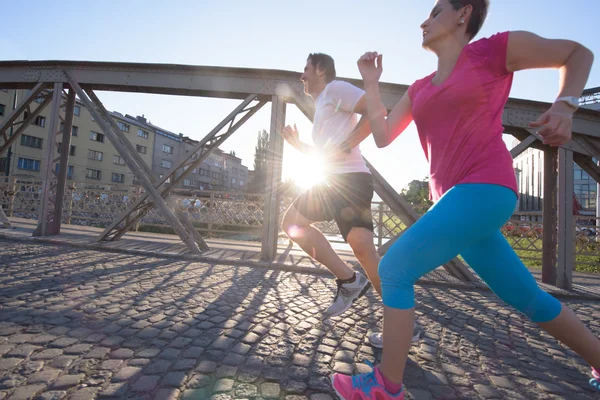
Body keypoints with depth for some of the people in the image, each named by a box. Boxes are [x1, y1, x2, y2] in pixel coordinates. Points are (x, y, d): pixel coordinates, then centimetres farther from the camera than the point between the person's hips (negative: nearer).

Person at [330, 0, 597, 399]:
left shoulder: (494, 49, 5)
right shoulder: (419, 89, 21)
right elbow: (382, 137, 16)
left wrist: (564, 106, -5)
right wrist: (371, 82, 15)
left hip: (484, 187, -7)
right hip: (456, 198, 7)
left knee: (394, 267, -13)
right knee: (528, 297, 15)